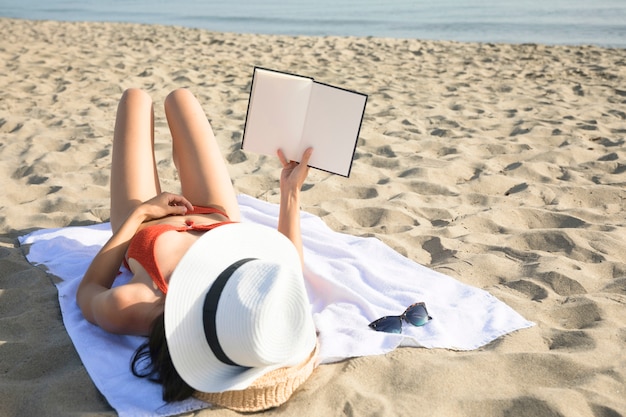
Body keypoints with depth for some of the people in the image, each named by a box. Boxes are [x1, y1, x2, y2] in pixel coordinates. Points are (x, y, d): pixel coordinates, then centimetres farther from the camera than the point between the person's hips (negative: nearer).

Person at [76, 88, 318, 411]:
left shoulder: (127, 308, -47)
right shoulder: (279, 293, -42)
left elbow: (88, 290, -20)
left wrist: (139, 212, -19)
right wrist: (291, 190, -14)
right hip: (215, 218, 2)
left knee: (136, 98, 17)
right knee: (179, 97, 18)